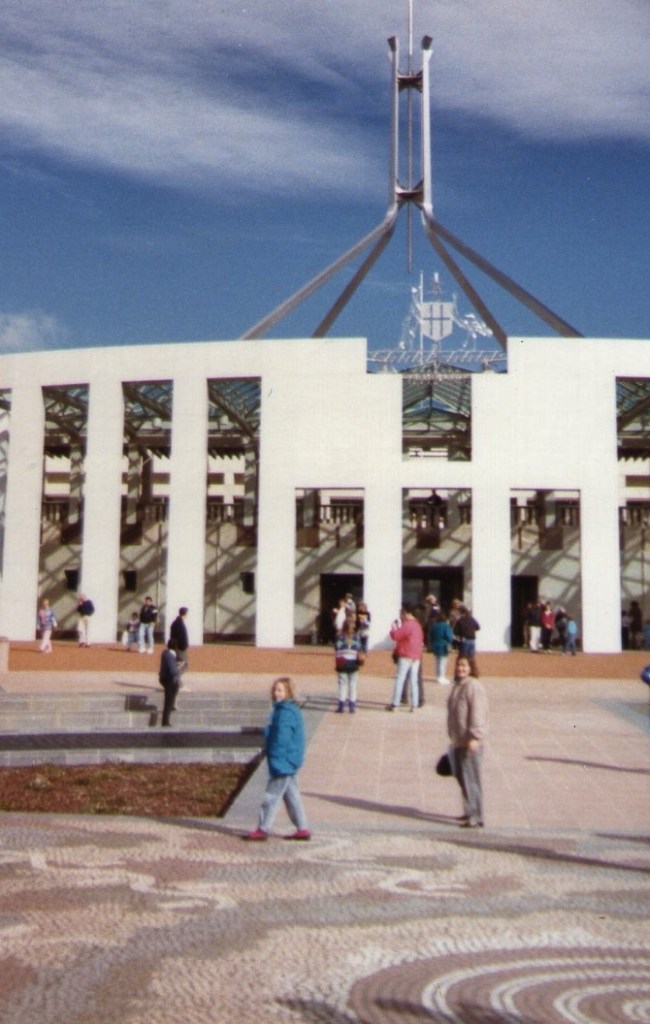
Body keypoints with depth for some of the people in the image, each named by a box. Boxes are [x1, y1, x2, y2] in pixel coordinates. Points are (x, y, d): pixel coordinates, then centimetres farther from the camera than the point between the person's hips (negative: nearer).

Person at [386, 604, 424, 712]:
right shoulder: (417, 624, 13)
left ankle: (394, 704, -5)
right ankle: (414, 705, 3)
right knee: (414, 680, 7)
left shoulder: (406, 625, -13)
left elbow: (395, 636, -14)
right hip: (416, 656, 8)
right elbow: (421, 639, 21)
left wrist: (393, 627, 2)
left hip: (406, 655, -8)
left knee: (399, 679, -4)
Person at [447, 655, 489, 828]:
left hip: (470, 742, -10)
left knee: (471, 778, -7)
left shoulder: (473, 686, -15)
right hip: (458, 741, 10)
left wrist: (474, 737, -26)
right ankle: (470, 812, 28)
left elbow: (478, 713, -21)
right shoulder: (458, 685, 15)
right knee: (462, 777, 16)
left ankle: (476, 818, -4)